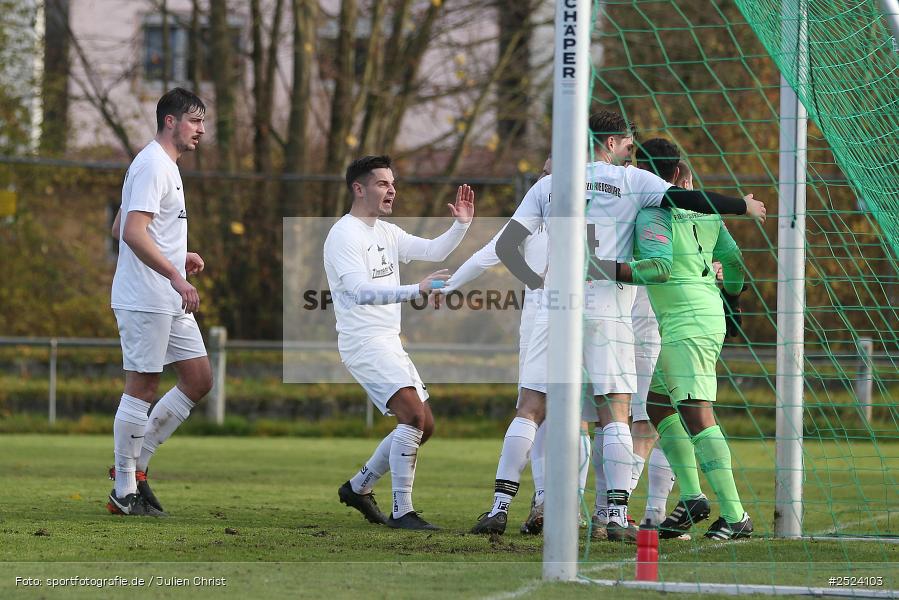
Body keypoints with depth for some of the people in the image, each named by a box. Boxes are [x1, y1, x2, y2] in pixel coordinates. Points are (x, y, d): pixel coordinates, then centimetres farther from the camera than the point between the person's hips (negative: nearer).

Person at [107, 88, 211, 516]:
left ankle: (135, 463, 13)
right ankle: (124, 492, 0)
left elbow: (120, 230, 25)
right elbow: (133, 233, -24)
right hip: (144, 299, -10)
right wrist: (176, 277, -28)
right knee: (142, 386, -6)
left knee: (199, 380, 8)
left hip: (169, 303, 10)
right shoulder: (153, 166, -13)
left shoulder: (165, 166, 19)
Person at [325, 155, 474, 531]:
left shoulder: (387, 232, 16)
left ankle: (359, 487, 24)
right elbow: (360, 291, -24)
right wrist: (416, 290, -36)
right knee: (413, 415, -22)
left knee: (424, 425, 11)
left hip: (389, 344, 9)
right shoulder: (344, 235, -12)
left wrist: (462, 224, -2)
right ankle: (401, 511, -19)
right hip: (363, 342, -9)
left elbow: (433, 251, 16)